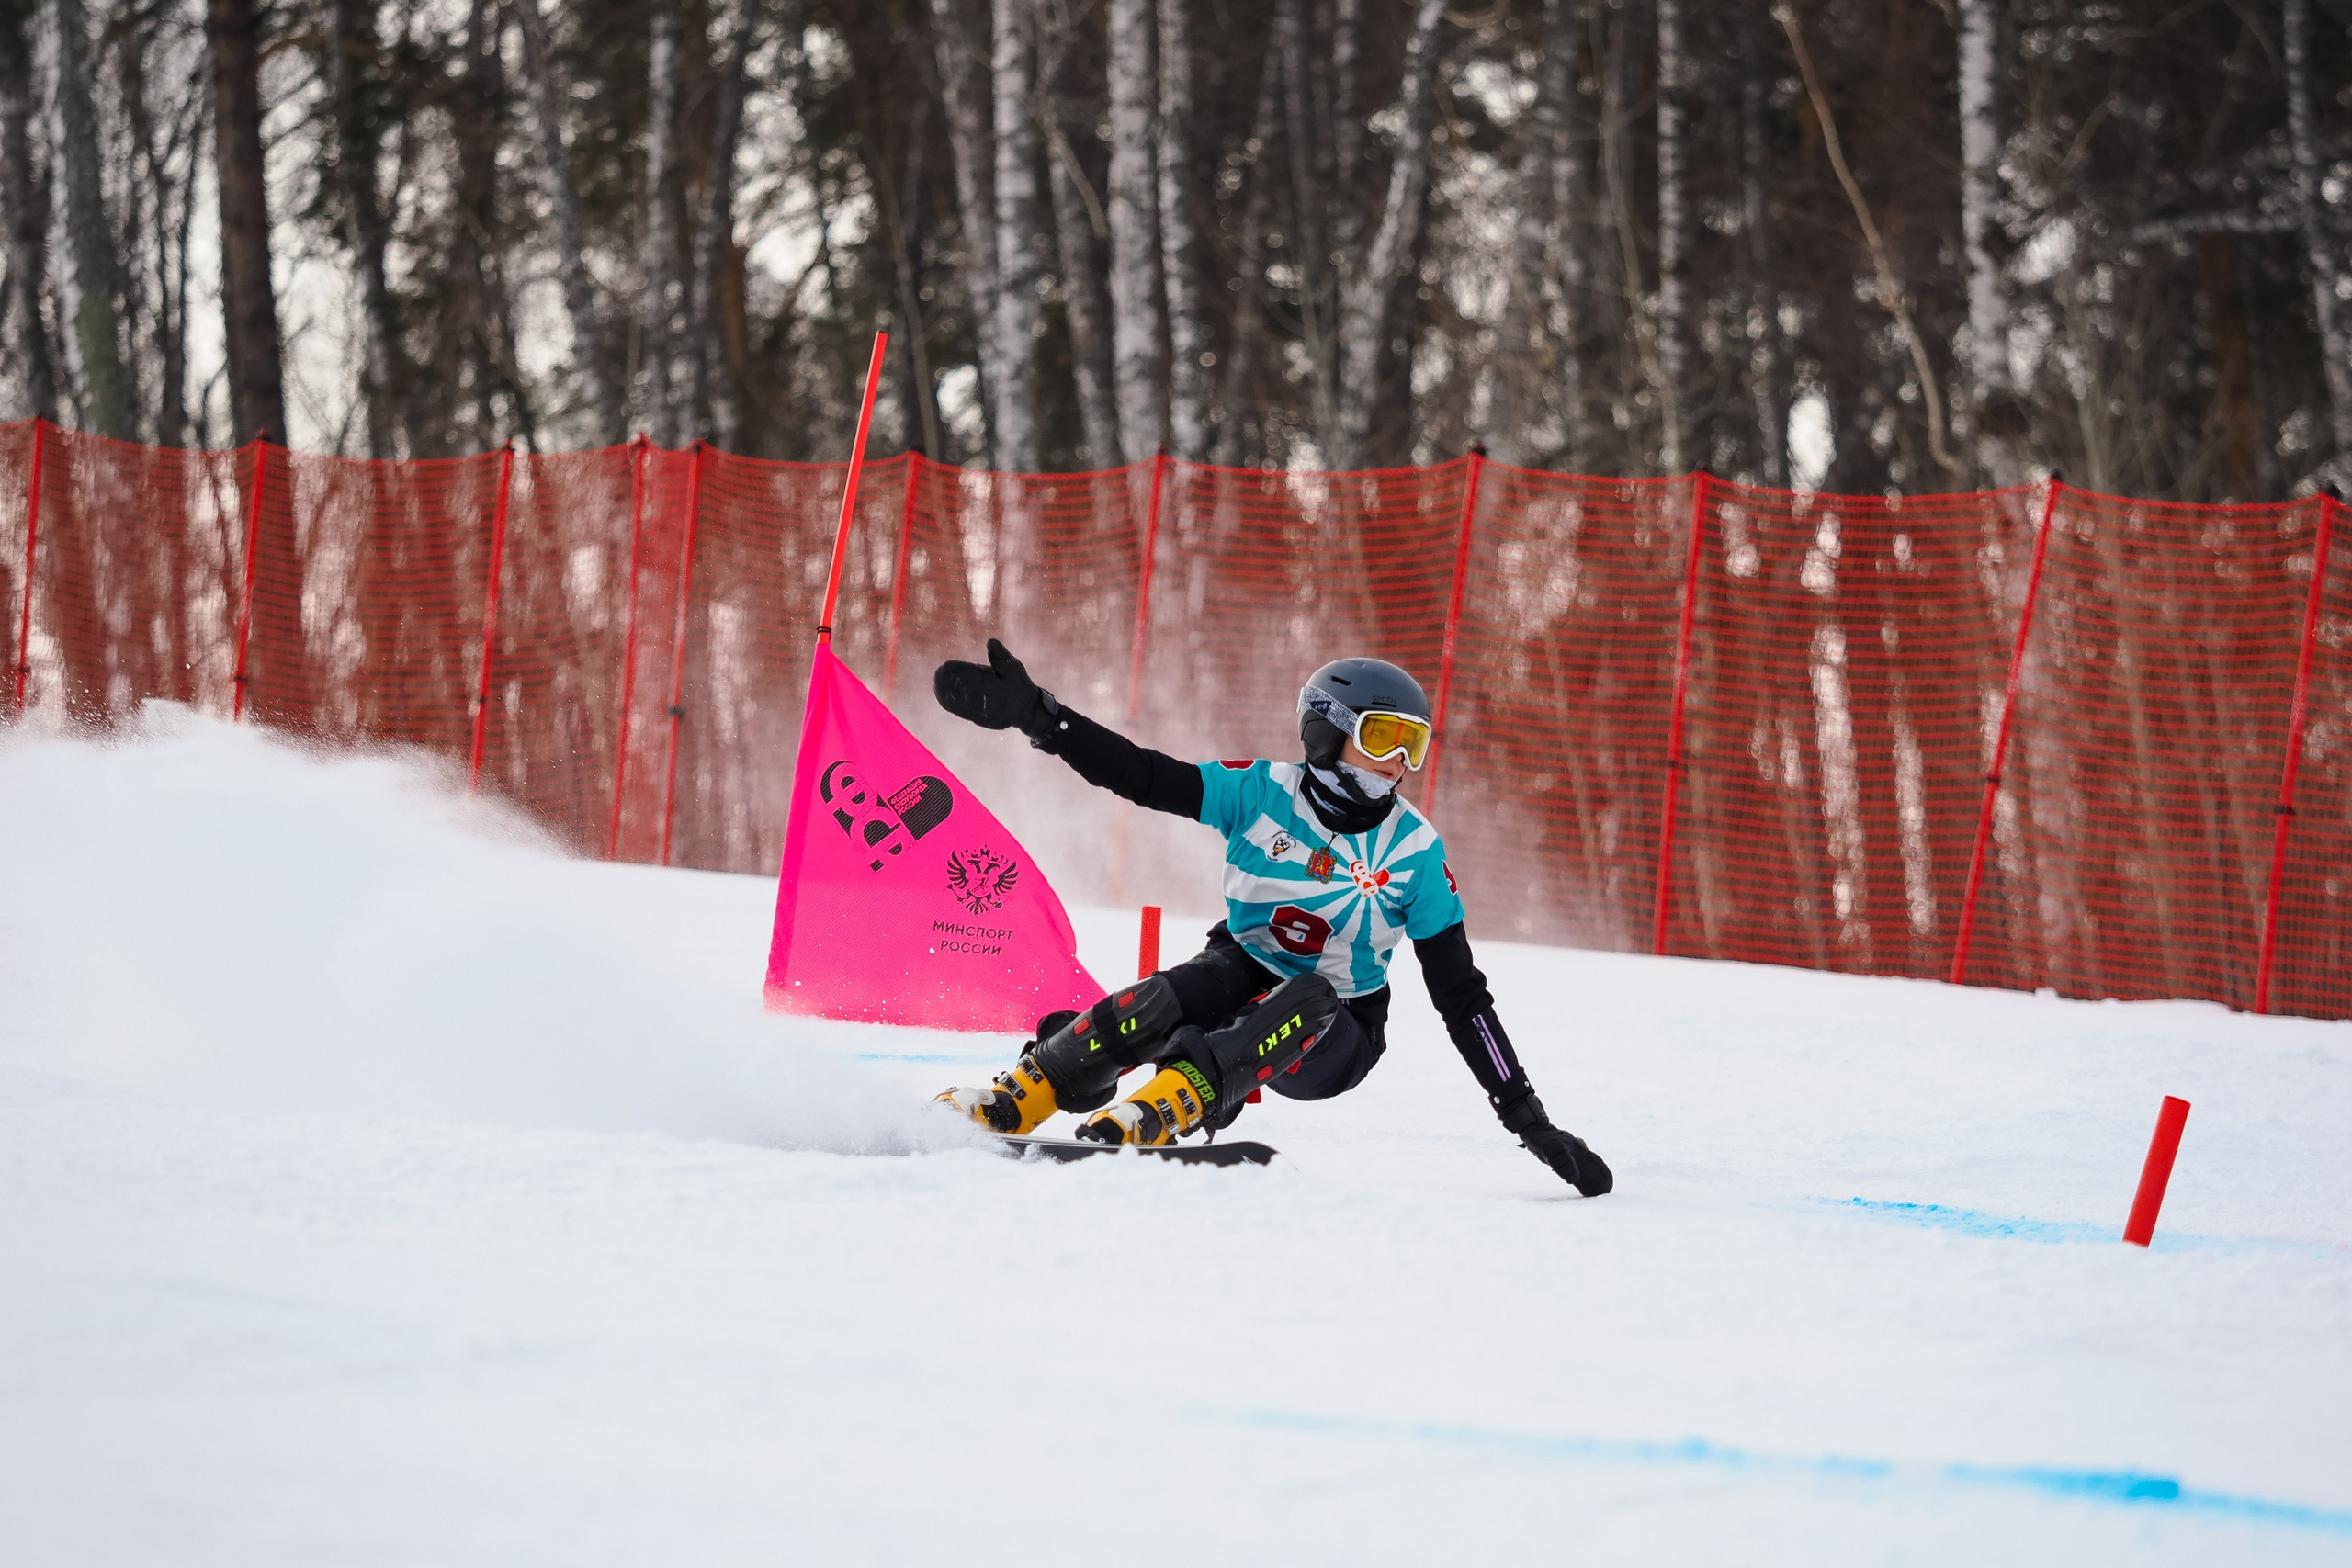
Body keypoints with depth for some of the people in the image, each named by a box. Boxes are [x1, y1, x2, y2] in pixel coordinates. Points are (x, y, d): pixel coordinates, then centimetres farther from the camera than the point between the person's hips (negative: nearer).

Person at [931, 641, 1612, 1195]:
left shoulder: (1416, 853, -8)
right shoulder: (1263, 794, -9)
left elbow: (1462, 997, -6)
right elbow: (1139, 775, -15)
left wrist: (1527, 1120, -11)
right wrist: (1032, 714, -28)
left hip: (1335, 1036, 0)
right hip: (1243, 972, 0)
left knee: (1307, 1000, -36)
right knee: (1164, 1003, -33)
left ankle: (1170, 1107, -47)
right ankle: (1015, 1101, -28)